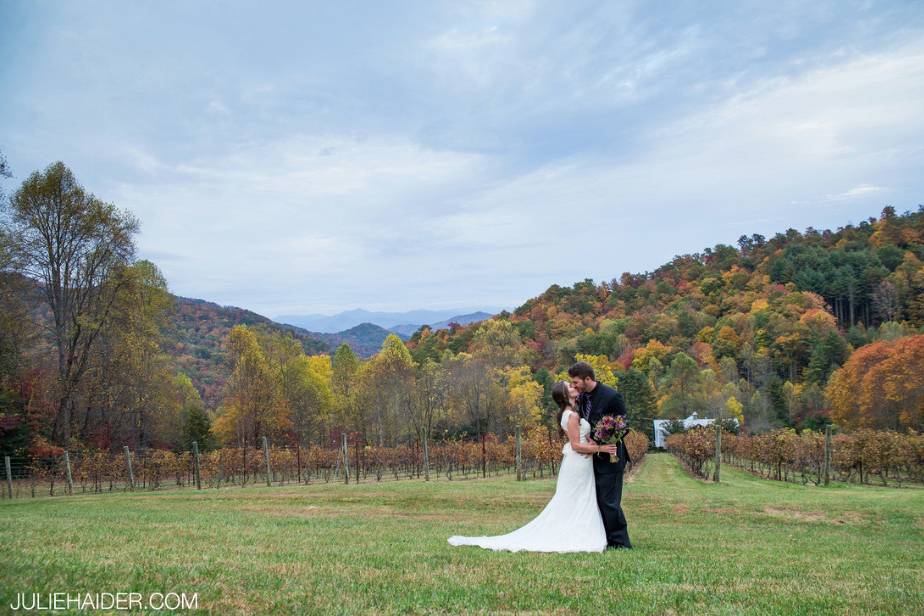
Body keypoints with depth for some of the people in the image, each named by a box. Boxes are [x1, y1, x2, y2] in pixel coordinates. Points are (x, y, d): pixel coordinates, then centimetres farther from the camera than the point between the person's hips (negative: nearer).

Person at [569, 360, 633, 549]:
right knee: (596, 500, 12)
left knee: (608, 501, -6)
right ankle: (604, 539, 21)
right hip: (592, 457, 8)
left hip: (609, 457, -8)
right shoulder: (582, 397, 5)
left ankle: (620, 542, 5)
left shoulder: (612, 396, -17)